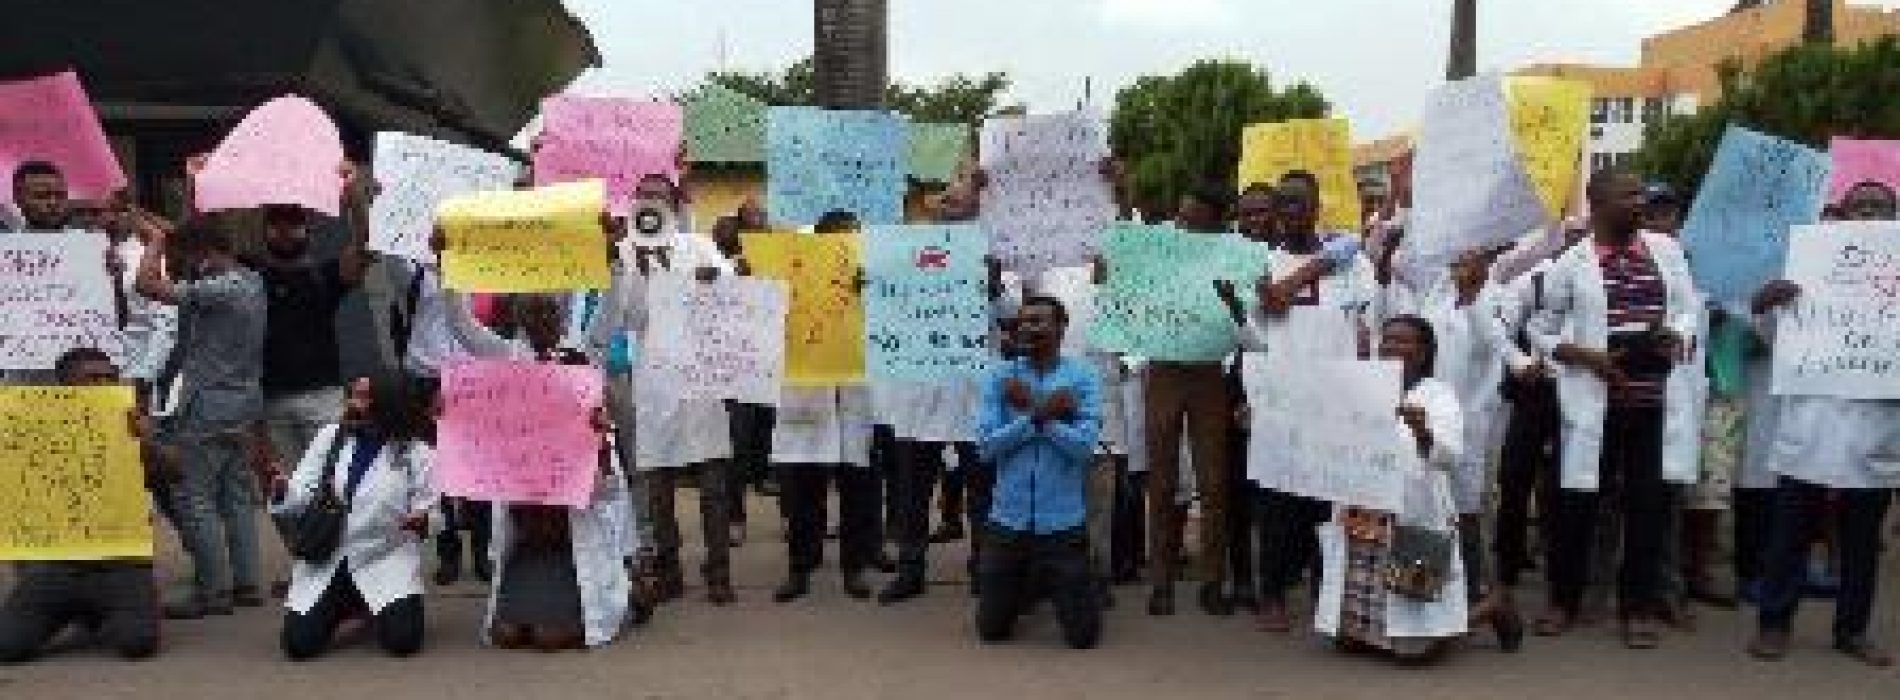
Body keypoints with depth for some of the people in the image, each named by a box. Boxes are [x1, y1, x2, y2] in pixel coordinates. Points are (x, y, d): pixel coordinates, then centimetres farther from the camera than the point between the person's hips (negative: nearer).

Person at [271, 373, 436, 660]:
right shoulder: (330, 437, 2)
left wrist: (423, 519, -27)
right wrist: (280, 487, -22)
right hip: (324, 562, 3)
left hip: (385, 562, -3)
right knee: (299, 644, -10)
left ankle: (376, 610, 18)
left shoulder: (415, 452, -8)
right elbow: (298, 498, 0)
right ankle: (345, 607, 24)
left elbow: (430, 503, -4)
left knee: (403, 640, -20)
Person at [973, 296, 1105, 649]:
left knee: (1083, 635, 4)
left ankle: (1055, 587, 35)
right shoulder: (1000, 377, 1)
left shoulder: (1083, 377, -4)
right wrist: (1040, 415, -17)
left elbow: (1085, 445, -15)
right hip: (1008, 518, 2)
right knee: (991, 630, 11)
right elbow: (986, 445, -9)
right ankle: (1029, 587, 40)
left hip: (1062, 520, -2)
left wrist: (1035, 413, -16)